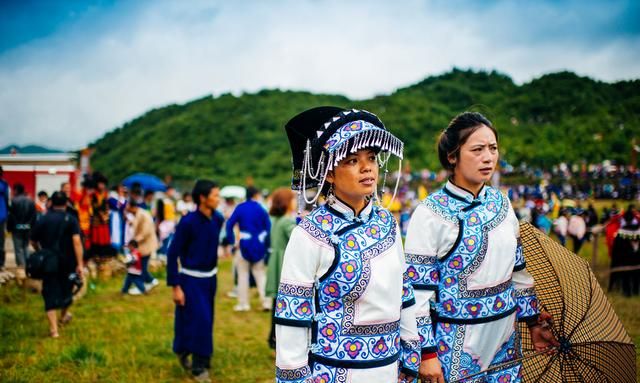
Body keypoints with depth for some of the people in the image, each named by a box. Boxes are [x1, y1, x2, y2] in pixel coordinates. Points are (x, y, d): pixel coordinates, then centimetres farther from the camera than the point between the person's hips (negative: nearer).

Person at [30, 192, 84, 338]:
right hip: (67, 262, 0)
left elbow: (33, 241, 7)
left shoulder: (42, 220, -1)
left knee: (50, 293, 2)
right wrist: (80, 264, -19)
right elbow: (76, 241, -19)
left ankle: (53, 329, -6)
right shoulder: (71, 219, -8)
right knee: (66, 288, 22)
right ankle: (64, 315, 45)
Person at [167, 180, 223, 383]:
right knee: (200, 320, -7)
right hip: (191, 279, -6)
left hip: (210, 278, 6)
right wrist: (175, 286, -17)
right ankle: (199, 366, 9)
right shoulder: (188, 222, -20)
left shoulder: (218, 219, -2)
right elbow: (173, 254, -16)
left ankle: (183, 352, 39)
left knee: (206, 321, 15)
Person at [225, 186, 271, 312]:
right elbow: (268, 227, -4)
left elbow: (229, 224, -8)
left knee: (243, 274, 9)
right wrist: (267, 245, 1)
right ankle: (266, 302, 4)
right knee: (260, 274, 11)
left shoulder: (240, 208, -2)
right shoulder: (261, 208, -2)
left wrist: (231, 241, -5)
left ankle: (243, 304, 11)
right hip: (259, 245, 1)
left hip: (245, 244, -1)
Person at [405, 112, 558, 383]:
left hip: (505, 339, 6)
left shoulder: (501, 203, 5)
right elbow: (417, 287, -14)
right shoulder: (430, 213, -14)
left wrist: (533, 322, 16)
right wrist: (427, 353, -15)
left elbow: (519, 269, 15)